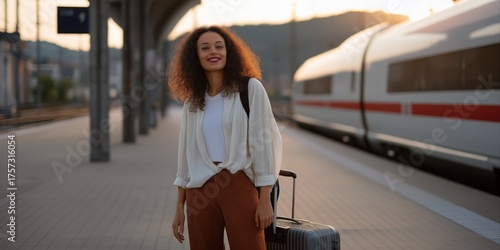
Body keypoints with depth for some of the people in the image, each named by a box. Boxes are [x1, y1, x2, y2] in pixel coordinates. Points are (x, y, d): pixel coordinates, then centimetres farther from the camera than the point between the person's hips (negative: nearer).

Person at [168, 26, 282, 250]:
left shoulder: (250, 88, -1)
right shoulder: (192, 100, 11)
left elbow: (262, 143, -4)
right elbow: (186, 153, 14)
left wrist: (265, 200, -9)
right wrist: (179, 207, 12)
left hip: (240, 188, -4)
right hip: (200, 192, 4)